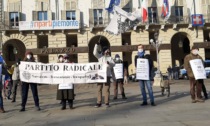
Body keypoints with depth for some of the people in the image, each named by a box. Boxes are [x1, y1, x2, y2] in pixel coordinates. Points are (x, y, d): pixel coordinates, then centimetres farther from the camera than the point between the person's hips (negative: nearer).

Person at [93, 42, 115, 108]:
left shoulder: (110, 58, 10)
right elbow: (95, 53, -5)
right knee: (99, 89, 1)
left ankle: (107, 102, 7)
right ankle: (99, 102, 6)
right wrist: (97, 45, -10)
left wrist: (109, 63, -25)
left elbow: (113, 64, -4)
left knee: (107, 89, 1)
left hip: (107, 75, 0)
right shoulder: (100, 56, 10)